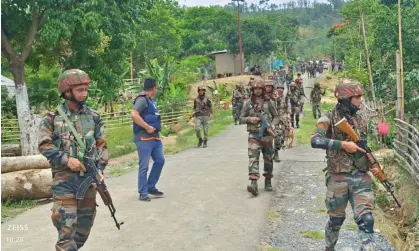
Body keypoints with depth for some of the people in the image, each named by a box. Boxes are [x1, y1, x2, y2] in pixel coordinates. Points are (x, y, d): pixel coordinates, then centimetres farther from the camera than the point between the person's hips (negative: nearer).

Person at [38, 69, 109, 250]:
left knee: (86, 221, 14)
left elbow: (102, 145, 6)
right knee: (66, 223, -8)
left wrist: (100, 169, -5)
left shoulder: (93, 117, 5)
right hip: (64, 177, -4)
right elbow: (44, 145, -6)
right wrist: (66, 159, -17)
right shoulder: (52, 117, -3)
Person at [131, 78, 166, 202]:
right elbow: (134, 114, -26)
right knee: (144, 166, -4)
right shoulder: (142, 99, -12)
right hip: (144, 138, -9)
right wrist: (147, 127, -23)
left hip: (155, 137, 9)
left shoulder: (151, 101, 16)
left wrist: (155, 128, 15)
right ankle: (143, 193, 4)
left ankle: (151, 187, 23)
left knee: (160, 160, 11)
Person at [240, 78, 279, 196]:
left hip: (267, 134, 1)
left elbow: (276, 116, 9)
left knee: (268, 158, 10)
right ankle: (254, 184, -24)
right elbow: (241, 118, 9)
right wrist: (250, 119, -11)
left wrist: (272, 126, -8)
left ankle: (268, 181, 27)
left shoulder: (269, 102, 3)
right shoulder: (248, 103, 4)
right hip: (253, 134, -1)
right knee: (253, 158, -15)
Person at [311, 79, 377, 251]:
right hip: (338, 178, -3)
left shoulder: (362, 119, 8)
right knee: (336, 219, 14)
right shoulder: (329, 119, -9)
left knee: (366, 220, -6)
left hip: (361, 177, 3)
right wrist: (343, 144, -27)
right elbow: (315, 141, -26)